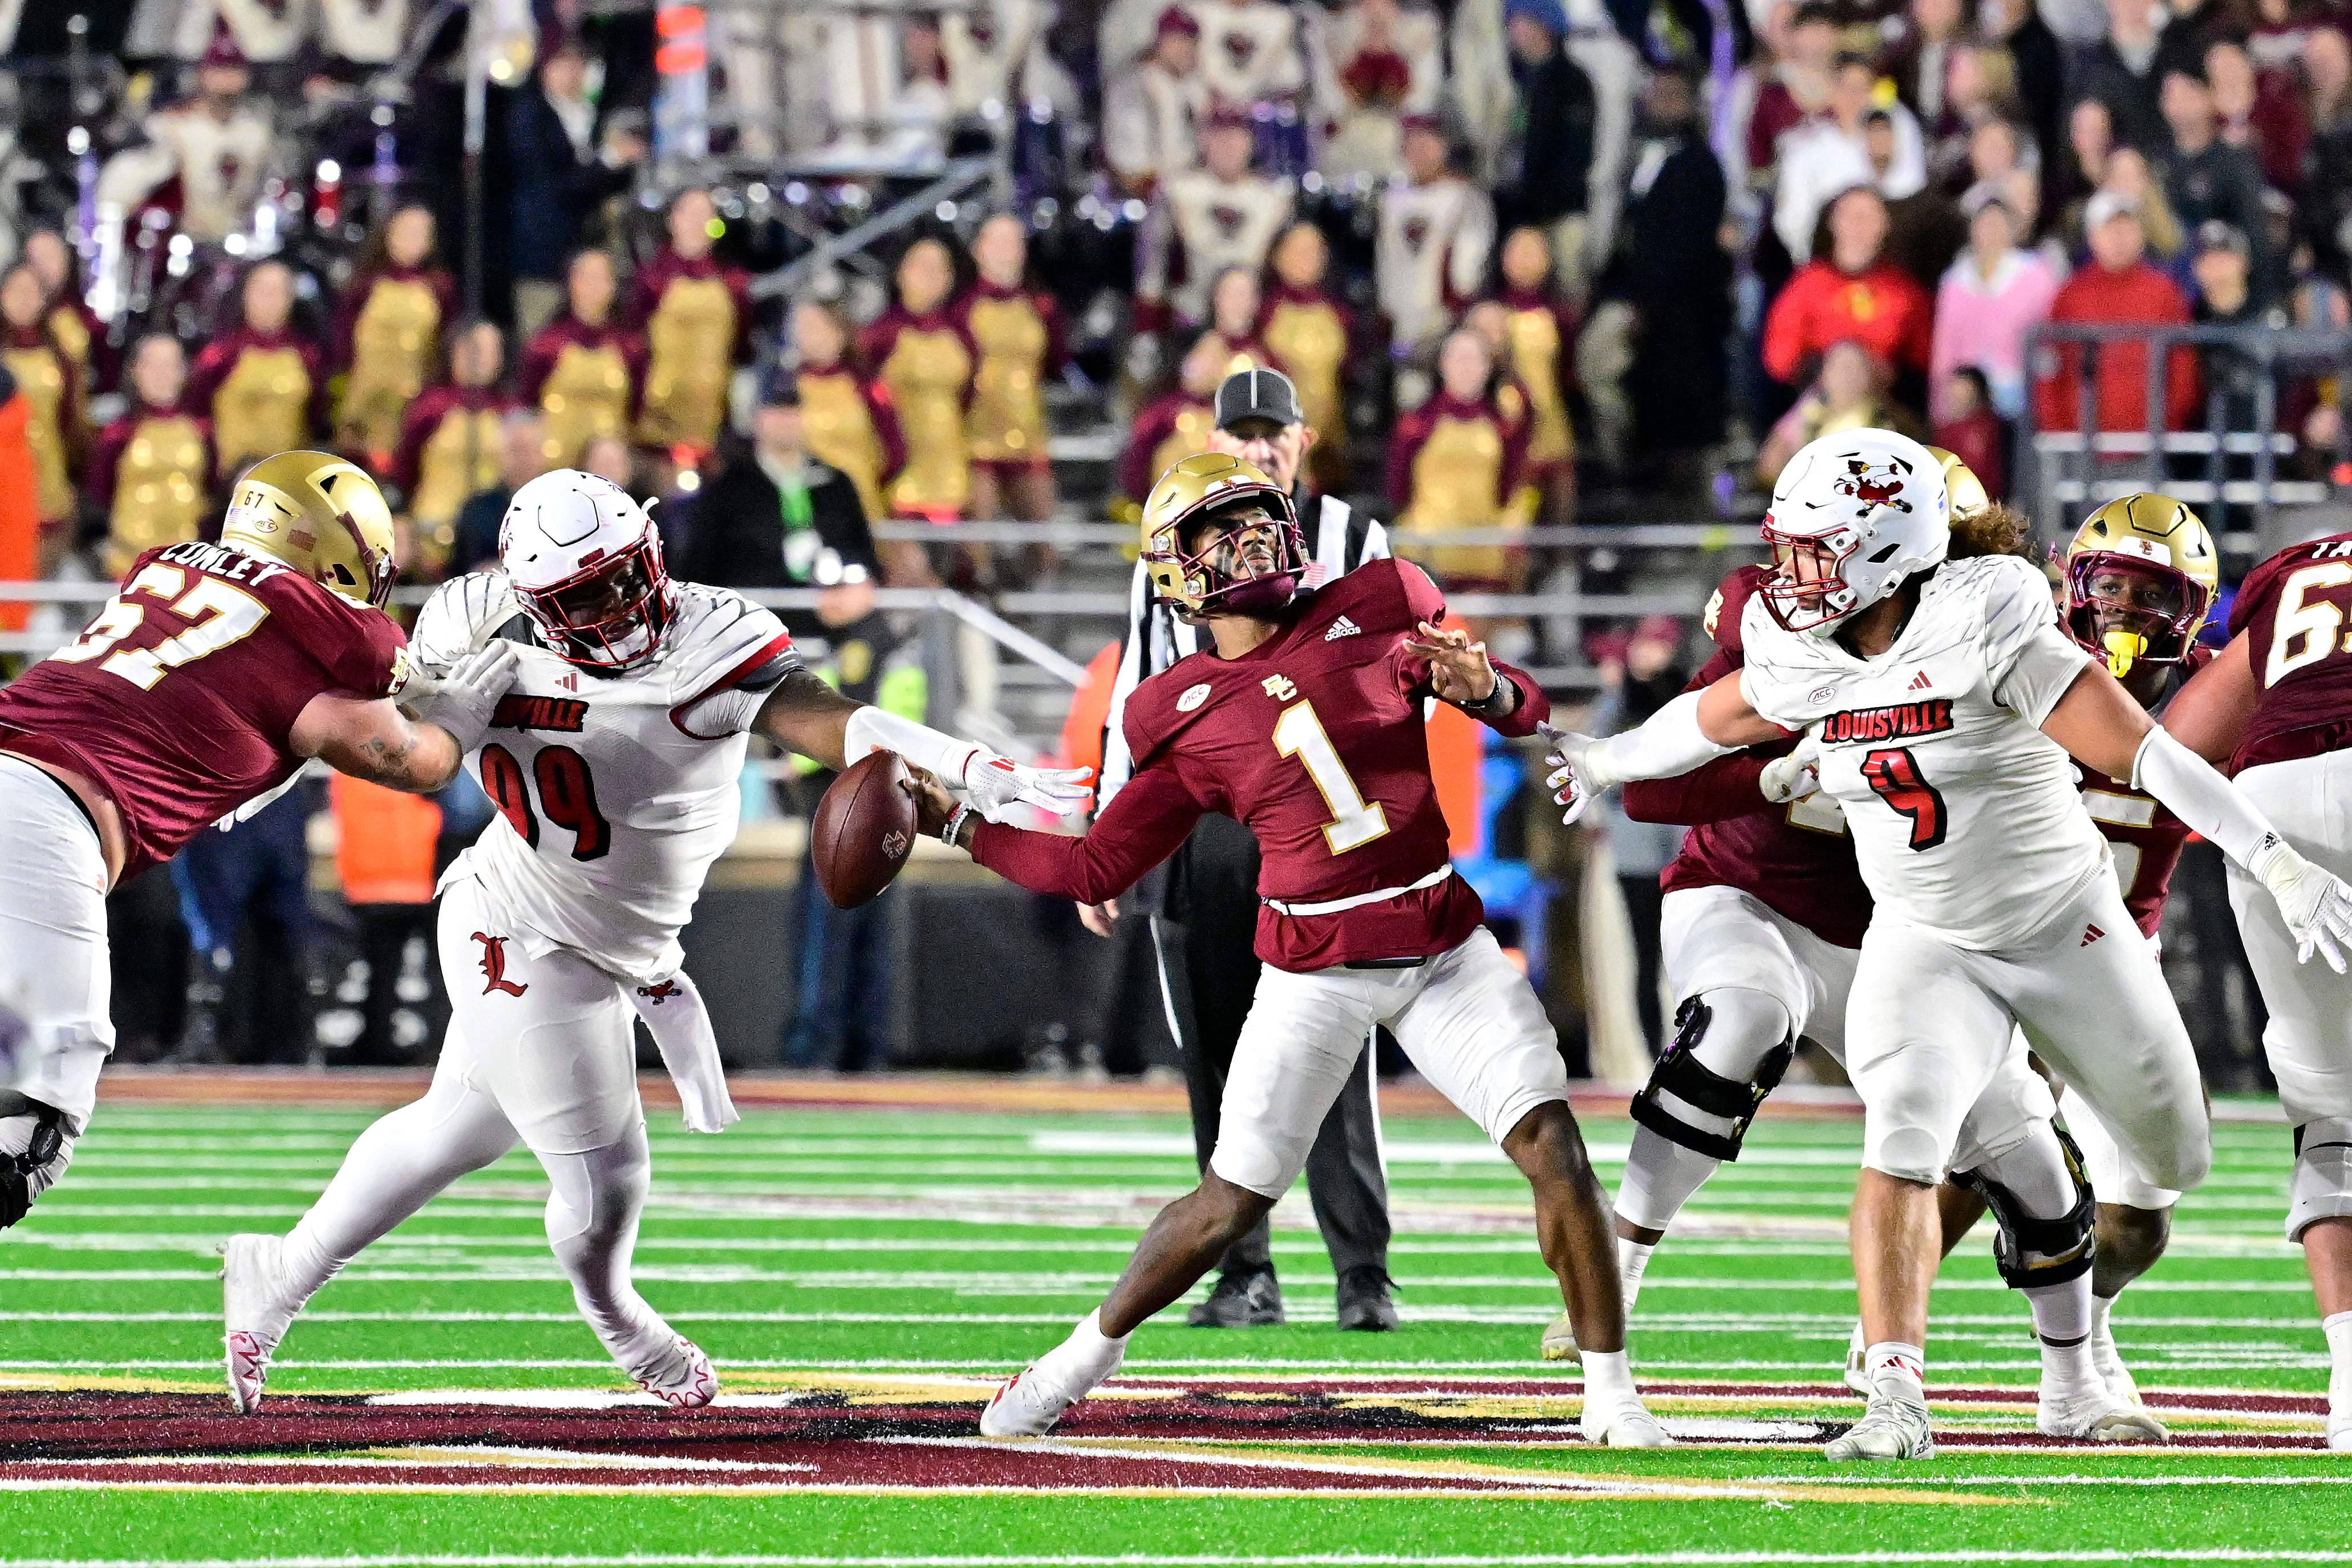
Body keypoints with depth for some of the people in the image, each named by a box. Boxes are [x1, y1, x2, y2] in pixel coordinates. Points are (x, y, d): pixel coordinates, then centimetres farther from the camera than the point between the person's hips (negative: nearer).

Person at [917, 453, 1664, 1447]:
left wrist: (1485, 688, -17)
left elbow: (1526, 713, 6)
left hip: (1444, 946, 1)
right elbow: (1098, 869, 8)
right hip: (1315, 972, -1)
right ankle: (1089, 1354, 23)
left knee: (1552, 1146, -13)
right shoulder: (1186, 719, 0)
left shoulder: (1375, 613, 1)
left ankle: (1611, 1395, -1)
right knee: (1232, 1203, 0)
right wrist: (959, 825, 2)